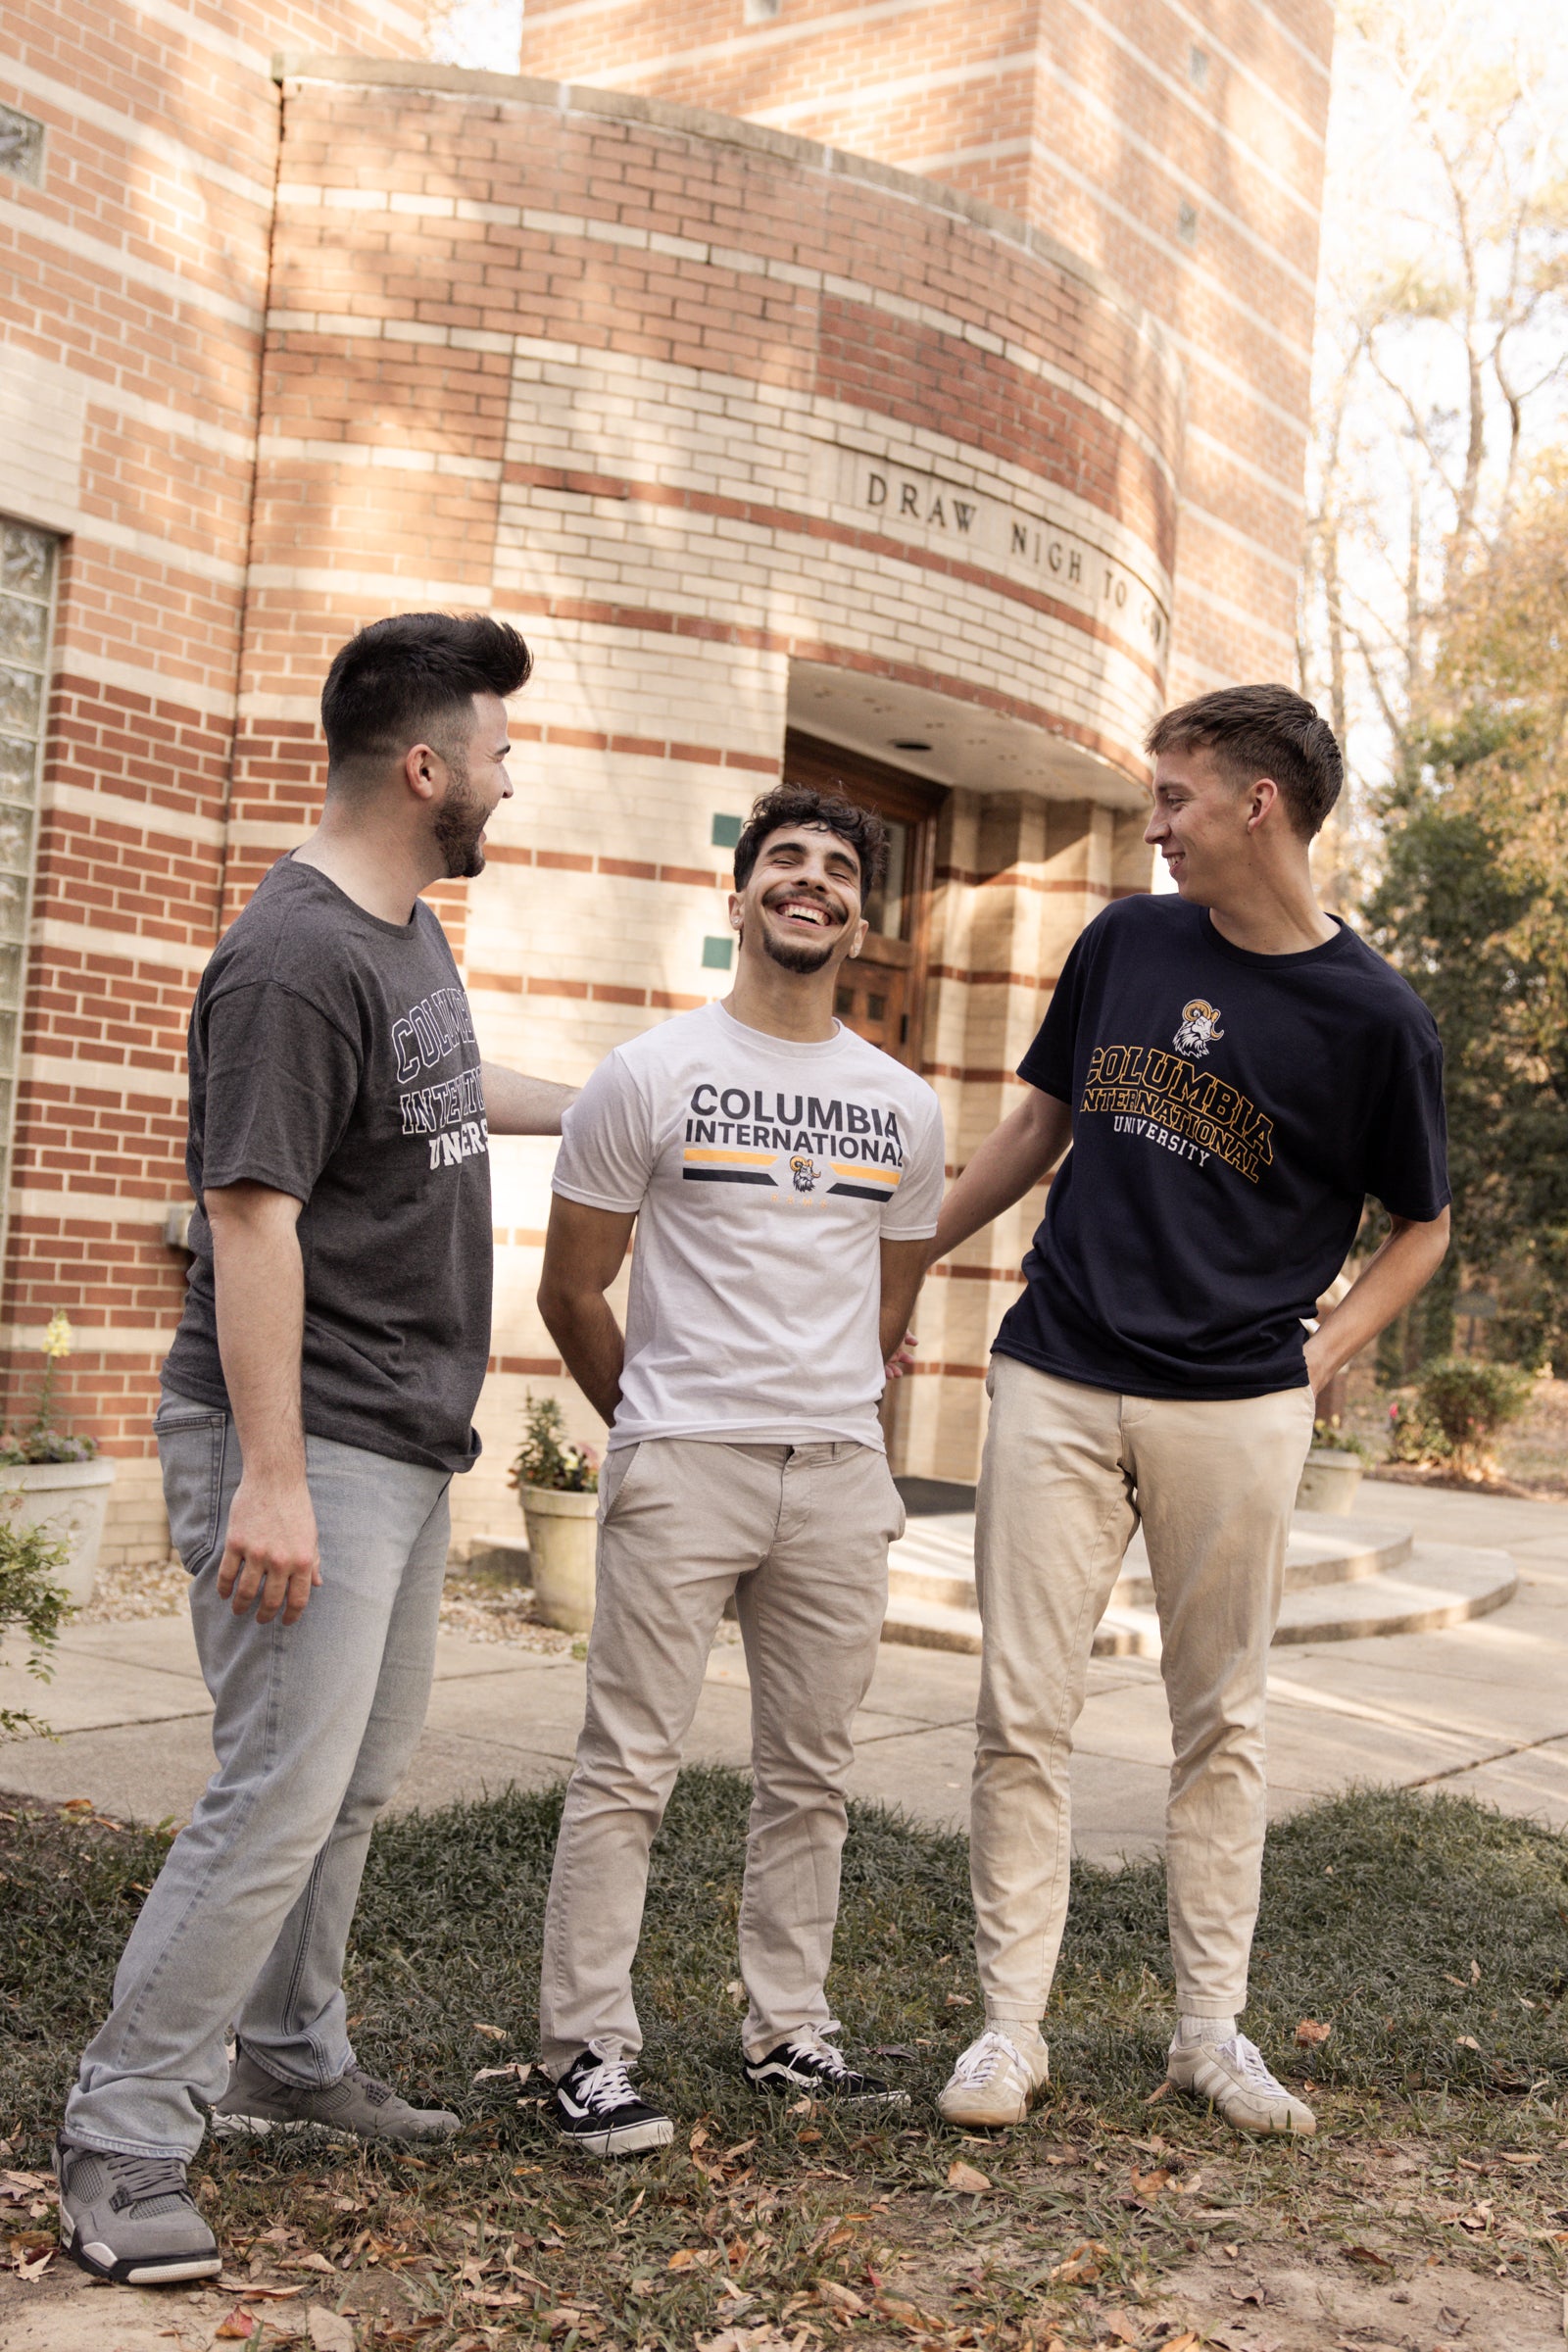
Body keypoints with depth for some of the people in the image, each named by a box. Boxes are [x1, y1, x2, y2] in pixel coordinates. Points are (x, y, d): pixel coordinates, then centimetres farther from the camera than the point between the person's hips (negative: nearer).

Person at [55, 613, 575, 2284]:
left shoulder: (410, 933, 12)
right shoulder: (295, 960, -18)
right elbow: (253, 1219, -22)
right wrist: (269, 1479, -24)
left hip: (405, 1444, 10)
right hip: (308, 1448, -9)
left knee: (355, 1780, 17)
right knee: (283, 1788, -8)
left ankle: (289, 2064, 32)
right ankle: (121, 2144, 4)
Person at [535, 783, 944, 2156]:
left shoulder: (906, 1111, 11)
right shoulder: (650, 1077, 0)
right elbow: (572, 1289, 5)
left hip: (840, 1476, 4)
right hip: (678, 1468, -4)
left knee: (811, 1772, 11)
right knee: (631, 1764, -3)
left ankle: (788, 2031, 25)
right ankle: (589, 2051, 7)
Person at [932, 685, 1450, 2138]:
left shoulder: (1374, 1019, -4)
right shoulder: (1126, 941, 6)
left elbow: (1421, 1228, 7)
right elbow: (1041, 1124, 16)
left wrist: (1323, 1355, -5)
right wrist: (907, 1258, 16)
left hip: (1235, 1414, -2)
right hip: (1056, 1388, 2)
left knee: (1221, 1725, 9)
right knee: (1022, 1714, 1)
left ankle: (1210, 2027, 23)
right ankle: (1010, 2025, 12)